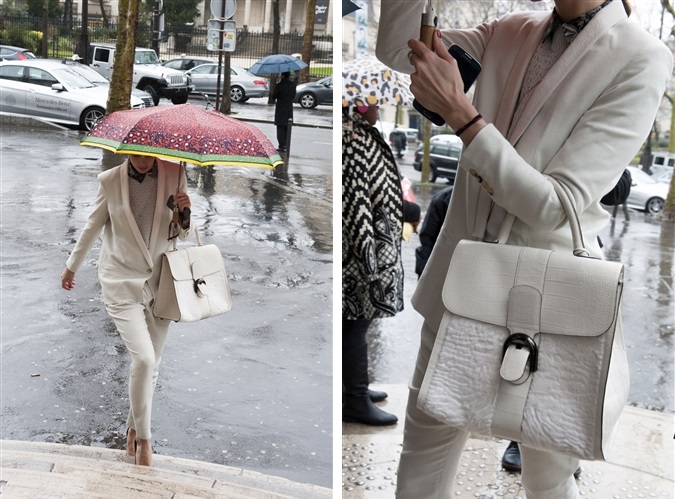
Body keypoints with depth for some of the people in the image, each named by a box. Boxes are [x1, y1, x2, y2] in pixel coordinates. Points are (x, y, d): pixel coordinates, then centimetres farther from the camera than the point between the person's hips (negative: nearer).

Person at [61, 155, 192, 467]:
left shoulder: (173, 175, -4)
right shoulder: (110, 181, -7)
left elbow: (182, 233, 5)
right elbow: (93, 225, 9)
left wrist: (185, 213, -18)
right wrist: (72, 265, 20)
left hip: (159, 282, 3)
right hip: (121, 283, -3)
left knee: (150, 365, 11)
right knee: (144, 359, -17)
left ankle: (133, 429, 33)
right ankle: (143, 438, 2)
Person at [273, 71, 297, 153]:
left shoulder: (279, 85, -16)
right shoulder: (293, 84, -1)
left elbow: (274, 96, -8)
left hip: (280, 108, -5)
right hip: (289, 108, 5)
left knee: (280, 127, 0)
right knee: (287, 127, 14)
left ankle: (282, 146, -4)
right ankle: (285, 145, 18)